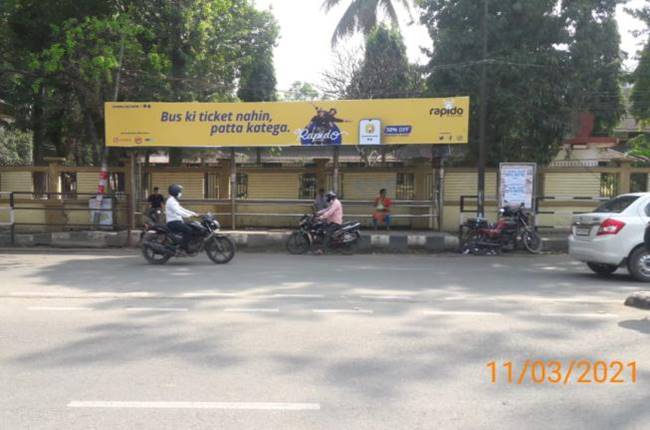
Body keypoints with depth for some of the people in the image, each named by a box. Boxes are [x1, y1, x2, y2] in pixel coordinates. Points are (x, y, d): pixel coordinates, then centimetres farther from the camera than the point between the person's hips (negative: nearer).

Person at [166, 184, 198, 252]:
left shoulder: (174, 200, 22)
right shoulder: (171, 201, -13)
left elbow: (181, 209, 25)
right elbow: (177, 211, -27)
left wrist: (192, 213, 15)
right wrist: (188, 215, -36)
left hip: (177, 221, 11)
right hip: (173, 222, -11)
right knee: (189, 230, -24)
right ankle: (182, 248, -24)